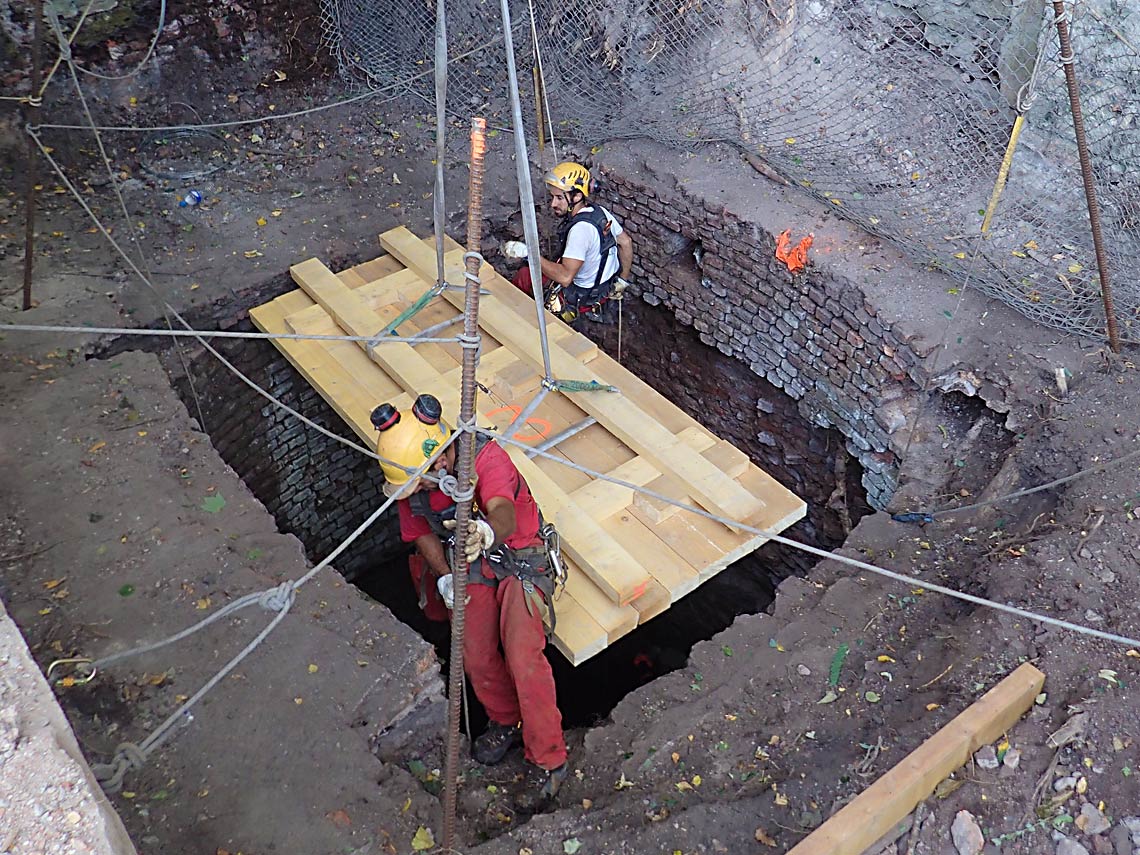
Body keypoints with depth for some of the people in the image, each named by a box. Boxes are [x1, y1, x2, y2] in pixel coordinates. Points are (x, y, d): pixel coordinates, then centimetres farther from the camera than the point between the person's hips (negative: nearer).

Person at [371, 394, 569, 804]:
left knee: (523, 655, -18)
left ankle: (549, 760, -3)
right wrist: (445, 576, -12)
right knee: (476, 656, -4)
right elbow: (420, 530, 4)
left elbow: (505, 516, -50)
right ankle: (507, 723, 26)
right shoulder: (409, 478, -12)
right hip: (472, 566, 5)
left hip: (520, 558, -5)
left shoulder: (486, 456, -32)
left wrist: (487, 533, -73)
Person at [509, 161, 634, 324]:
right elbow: (626, 243, 5)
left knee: (523, 276, 3)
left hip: (583, 297, -9)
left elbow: (565, 277, -38)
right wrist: (623, 281, 16)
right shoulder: (600, 211, -7)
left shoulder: (580, 229, -33)